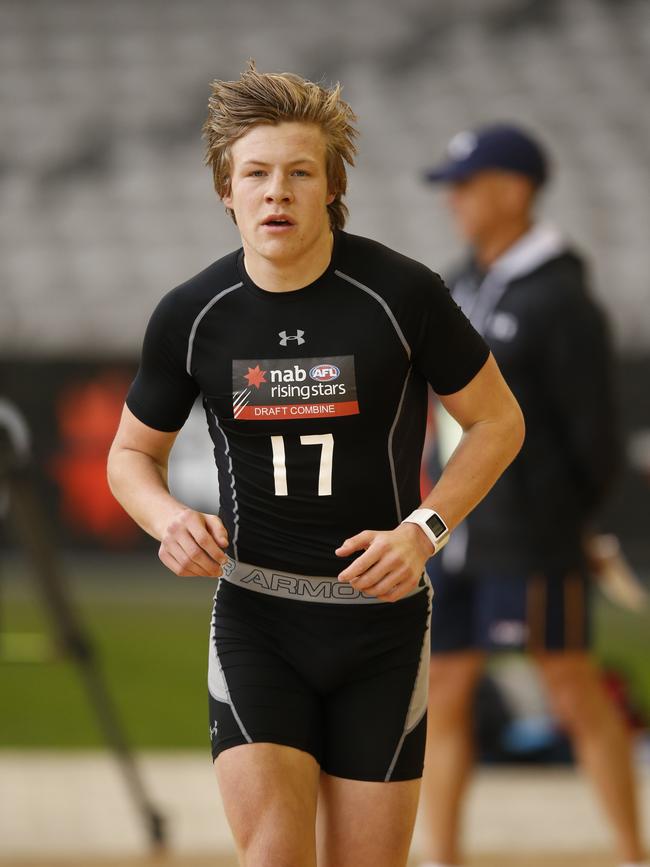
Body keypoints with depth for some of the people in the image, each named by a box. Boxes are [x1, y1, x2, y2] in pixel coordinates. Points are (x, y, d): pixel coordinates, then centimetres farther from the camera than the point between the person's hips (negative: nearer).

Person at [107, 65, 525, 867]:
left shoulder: (401, 295, -10)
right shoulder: (191, 315, -4)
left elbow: (497, 421, 2)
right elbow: (132, 453, 11)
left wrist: (424, 530, -12)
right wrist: (170, 522, -11)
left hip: (381, 616, 0)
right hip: (254, 614, 1)